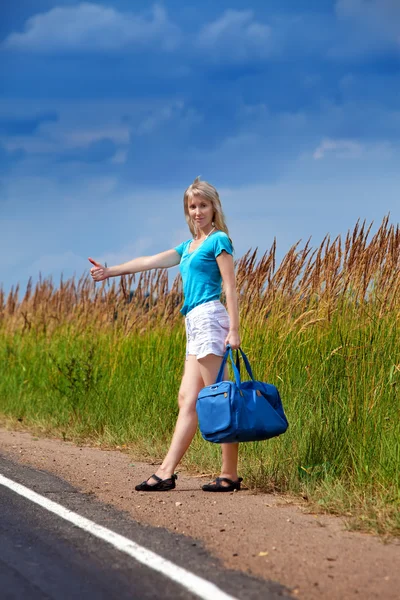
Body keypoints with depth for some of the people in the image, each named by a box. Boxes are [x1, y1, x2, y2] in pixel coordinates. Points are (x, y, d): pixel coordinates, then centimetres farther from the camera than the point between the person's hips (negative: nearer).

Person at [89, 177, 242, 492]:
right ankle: (166, 471, -3)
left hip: (209, 318, -8)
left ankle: (230, 474, -8)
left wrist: (234, 329, -15)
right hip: (195, 324, 8)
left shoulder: (218, 240, -1)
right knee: (187, 399, 2)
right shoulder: (188, 247, 23)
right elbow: (149, 261, 26)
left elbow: (231, 287, -8)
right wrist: (110, 271, 27)